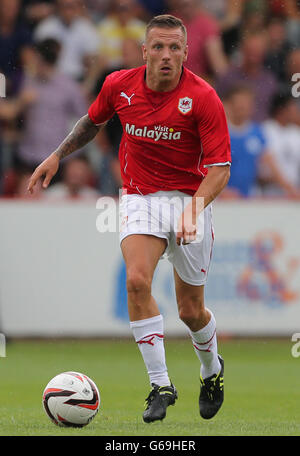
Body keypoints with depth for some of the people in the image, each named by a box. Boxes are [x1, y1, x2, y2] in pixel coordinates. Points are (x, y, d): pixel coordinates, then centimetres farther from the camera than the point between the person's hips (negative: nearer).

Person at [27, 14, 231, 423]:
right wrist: (58, 155, 15)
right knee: (137, 280, -24)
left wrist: (193, 209, -33)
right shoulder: (119, 86, -6)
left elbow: (219, 168, -19)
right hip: (139, 197, 2)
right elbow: (93, 121, 18)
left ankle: (212, 369, 38)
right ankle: (160, 385, -17)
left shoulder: (203, 98, -17)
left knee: (191, 311, 5)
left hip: (189, 199, -2)